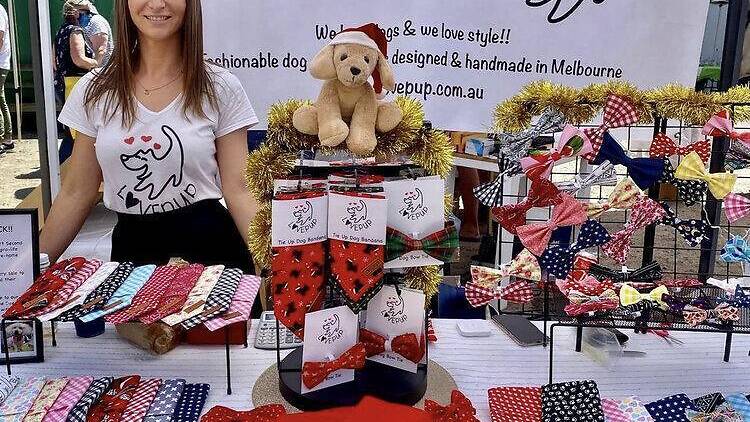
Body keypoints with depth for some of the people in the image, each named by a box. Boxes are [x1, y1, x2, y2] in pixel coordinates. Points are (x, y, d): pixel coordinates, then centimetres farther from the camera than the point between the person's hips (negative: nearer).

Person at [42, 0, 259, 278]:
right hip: (131, 248, 2)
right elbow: (76, 194, 5)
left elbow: (238, 191, -8)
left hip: (209, 245, -2)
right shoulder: (95, 91, 0)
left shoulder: (220, 89, -6)